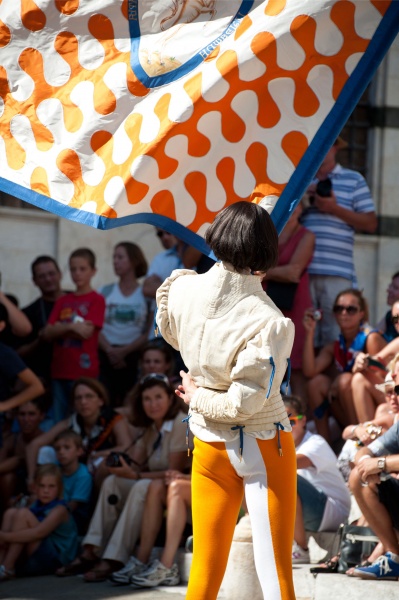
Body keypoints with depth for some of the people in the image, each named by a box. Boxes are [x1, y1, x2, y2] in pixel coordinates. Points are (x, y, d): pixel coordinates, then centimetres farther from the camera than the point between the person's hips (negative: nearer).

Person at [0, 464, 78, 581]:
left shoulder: (59, 510, -10)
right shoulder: (36, 507, 13)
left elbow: (38, 533, -26)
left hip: (53, 560, -7)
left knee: (23, 514, -19)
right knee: (11, 513, -4)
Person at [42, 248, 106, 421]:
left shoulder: (97, 300, 1)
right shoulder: (63, 301, 16)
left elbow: (87, 332, -10)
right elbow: (48, 333, 5)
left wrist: (60, 329, -3)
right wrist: (71, 327, -11)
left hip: (84, 371, -5)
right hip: (60, 371, 5)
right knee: (59, 422, 5)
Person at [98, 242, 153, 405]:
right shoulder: (105, 292, 11)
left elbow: (149, 332, -1)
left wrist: (124, 351, -11)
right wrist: (110, 350, -11)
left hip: (134, 356, -1)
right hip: (107, 356, 1)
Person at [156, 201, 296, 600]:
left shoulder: (182, 289, -9)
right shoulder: (270, 323, -24)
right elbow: (244, 403, -22)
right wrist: (198, 397, -7)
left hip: (208, 444, 5)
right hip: (262, 447, -5)